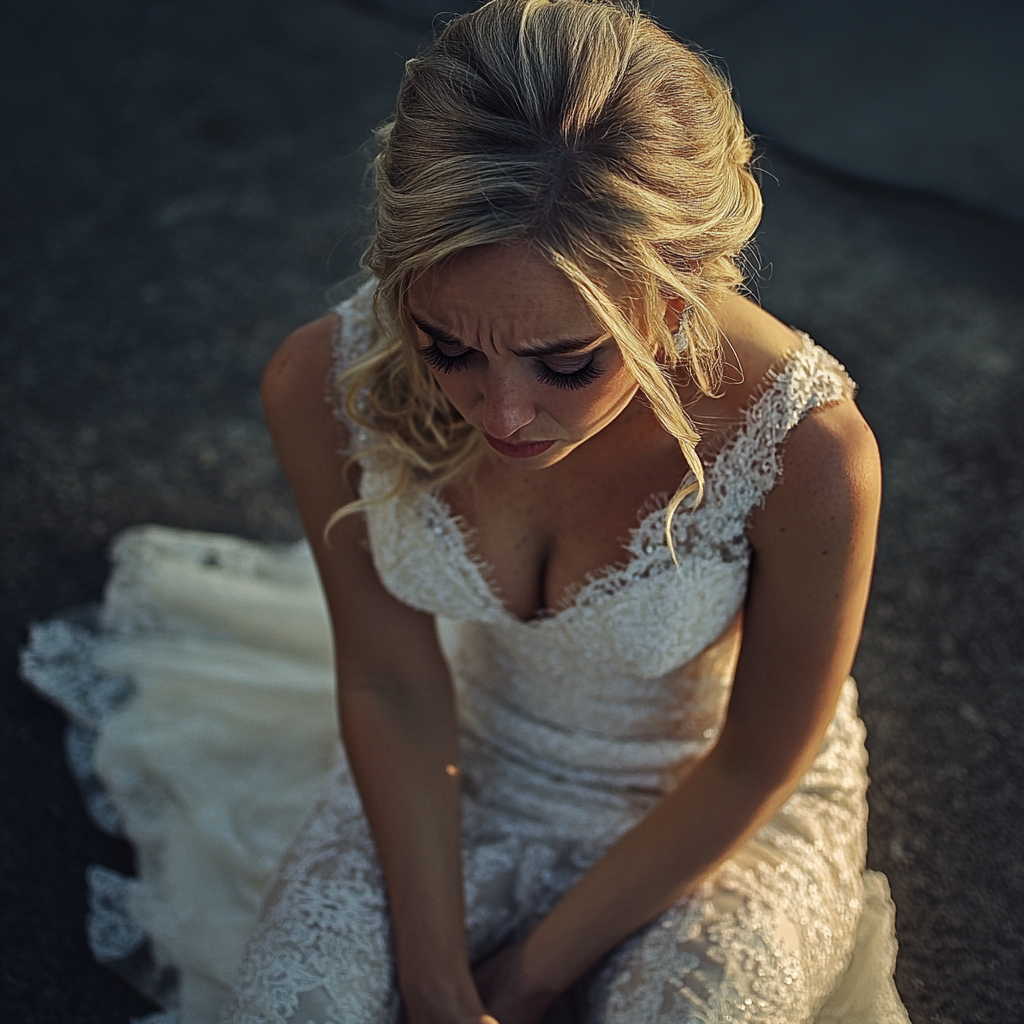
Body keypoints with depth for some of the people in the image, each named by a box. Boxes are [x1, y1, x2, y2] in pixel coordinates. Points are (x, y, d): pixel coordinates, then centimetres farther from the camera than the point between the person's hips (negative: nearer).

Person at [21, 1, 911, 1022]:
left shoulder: (806, 453, -34)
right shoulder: (323, 386, -26)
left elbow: (754, 767, -18)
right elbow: (391, 686, -13)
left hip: (715, 811, 0)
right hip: (464, 766, 1)